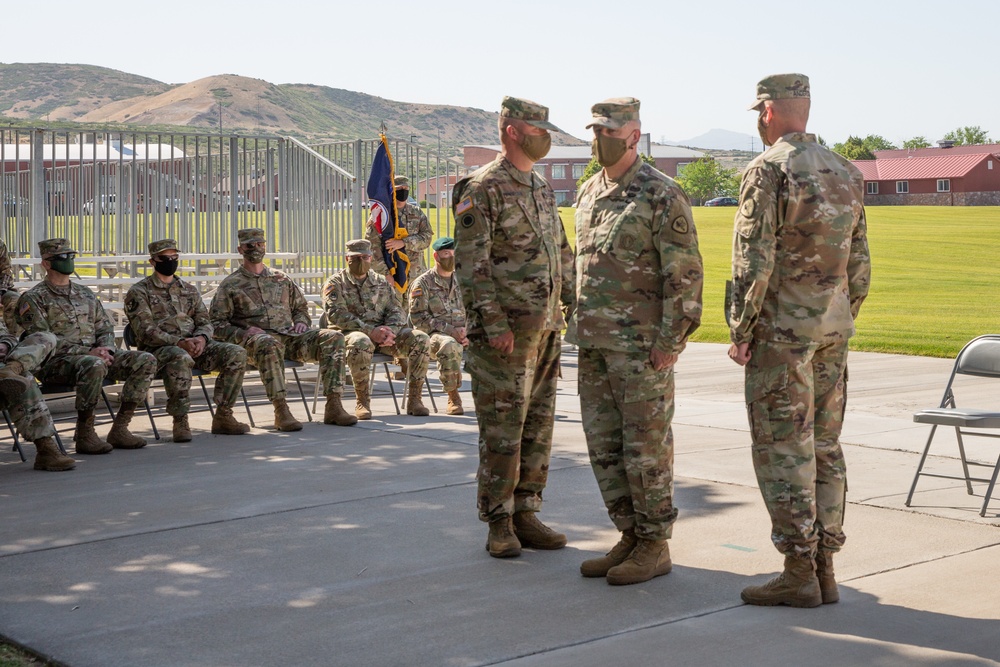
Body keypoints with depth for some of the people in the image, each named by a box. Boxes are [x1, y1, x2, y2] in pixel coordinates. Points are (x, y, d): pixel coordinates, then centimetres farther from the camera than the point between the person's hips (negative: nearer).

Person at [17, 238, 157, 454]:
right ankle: (84, 434, -26)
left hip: (93, 354, 7)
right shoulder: (33, 299, 0)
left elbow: (105, 328, 19)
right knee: (94, 366, -40)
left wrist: (105, 350, -6)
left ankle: (119, 428, -11)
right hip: (56, 362, -7)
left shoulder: (85, 294, 21)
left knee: (146, 361, -12)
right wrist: (88, 352, -20)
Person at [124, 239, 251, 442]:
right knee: (180, 358, -41)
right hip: (158, 349, -6)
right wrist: (179, 342, -23)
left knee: (236, 354, -16)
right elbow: (146, 331, -10)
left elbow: (204, 322, 15)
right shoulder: (139, 292, 2)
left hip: (193, 345, 6)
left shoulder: (189, 290, 21)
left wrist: (201, 338, -10)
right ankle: (180, 422, -29)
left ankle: (223, 416, -10)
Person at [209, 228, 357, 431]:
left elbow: (301, 307, 33)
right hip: (255, 339, -4)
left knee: (333, 337, -18)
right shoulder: (230, 285, 11)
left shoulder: (282, 279, 24)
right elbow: (216, 323, 5)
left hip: (289, 337, 5)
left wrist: (301, 322, 10)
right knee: (270, 344, -42)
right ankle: (281, 411, -43)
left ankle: (333, 406, -25)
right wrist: (243, 333, -12)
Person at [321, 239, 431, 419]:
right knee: (361, 342, -42)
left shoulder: (382, 283, 20)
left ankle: (414, 398, -13)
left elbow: (396, 311, 12)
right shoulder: (335, 283, 4)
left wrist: (390, 330, -13)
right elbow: (337, 315, -11)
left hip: (382, 332, 5)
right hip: (350, 332, -5)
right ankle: (363, 401, -29)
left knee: (420, 338, -16)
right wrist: (370, 330, -21)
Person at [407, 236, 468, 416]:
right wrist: (450, 331, -15)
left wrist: (466, 333, -5)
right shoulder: (423, 283, 2)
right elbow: (418, 318, -7)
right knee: (449, 346, -40)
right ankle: (453, 397, -28)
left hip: (460, 336, 5)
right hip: (433, 334, -4)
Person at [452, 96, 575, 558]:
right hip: (505, 330, -8)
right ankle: (499, 524, 6)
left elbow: (562, 253, 23)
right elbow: (470, 263, -15)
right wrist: (493, 323, -20)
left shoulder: (543, 190, 16)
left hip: (546, 328, 8)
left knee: (538, 426, 10)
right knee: (502, 428, -3)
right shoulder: (482, 189, -9)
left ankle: (525, 514, 19)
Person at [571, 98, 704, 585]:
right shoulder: (588, 193, 13)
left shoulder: (662, 195, -10)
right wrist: (580, 327, 17)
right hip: (595, 343, 8)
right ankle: (630, 537, 20)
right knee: (605, 446, 10)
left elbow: (685, 274, -13)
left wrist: (670, 341, -17)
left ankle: (655, 546, 8)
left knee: (646, 447, -1)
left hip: (642, 344, -8)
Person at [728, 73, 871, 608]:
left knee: (783, 450, -2)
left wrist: (740, 331, -9)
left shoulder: (767, 170, -12)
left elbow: (753, 260, -16)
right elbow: (859, 263, 13)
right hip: (833, 329, 7)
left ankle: (799, 573, 0)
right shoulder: (845, 172, 11)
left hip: (781, 329, -7)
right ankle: (825, 567, 14)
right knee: (824, 447, 11)